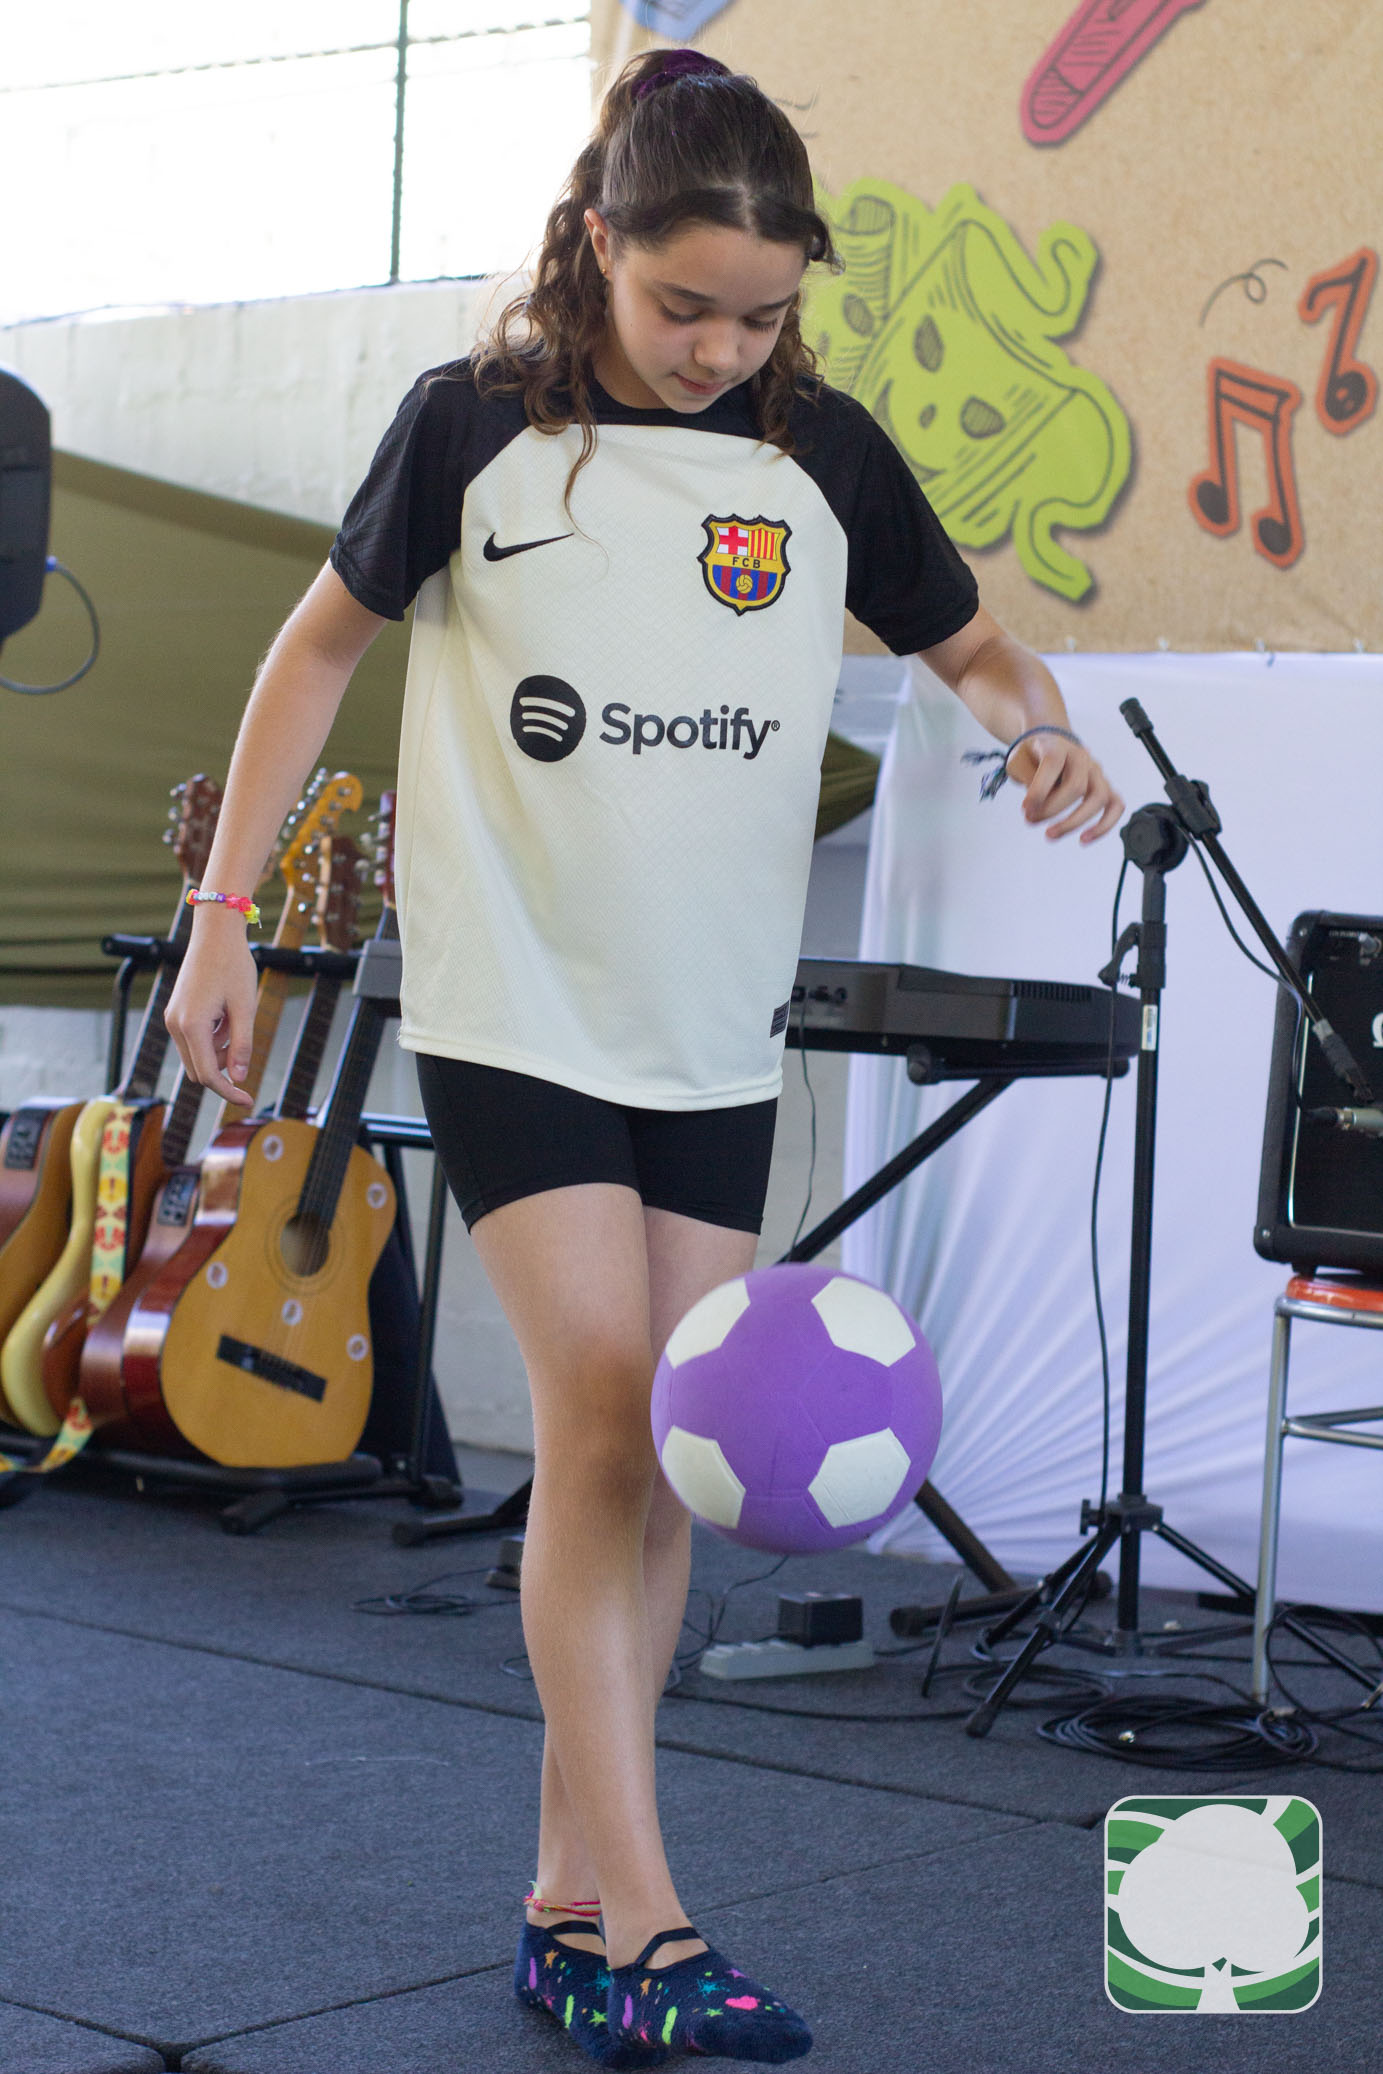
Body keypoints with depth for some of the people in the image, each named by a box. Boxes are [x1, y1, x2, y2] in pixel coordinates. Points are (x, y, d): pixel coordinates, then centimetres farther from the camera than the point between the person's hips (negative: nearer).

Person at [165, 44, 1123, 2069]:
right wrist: (223, 914, 3)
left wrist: (1040, 730, -9)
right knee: (599, 1409, -15)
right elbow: (323, 644, 6)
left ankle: (568, 1905, 15)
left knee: (654, 1457, 4)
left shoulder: (824, 451, 2)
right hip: (514, 1012, -3)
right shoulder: (478, 423, -5)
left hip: (716, 1038, 4)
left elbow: (971, 642, 15)